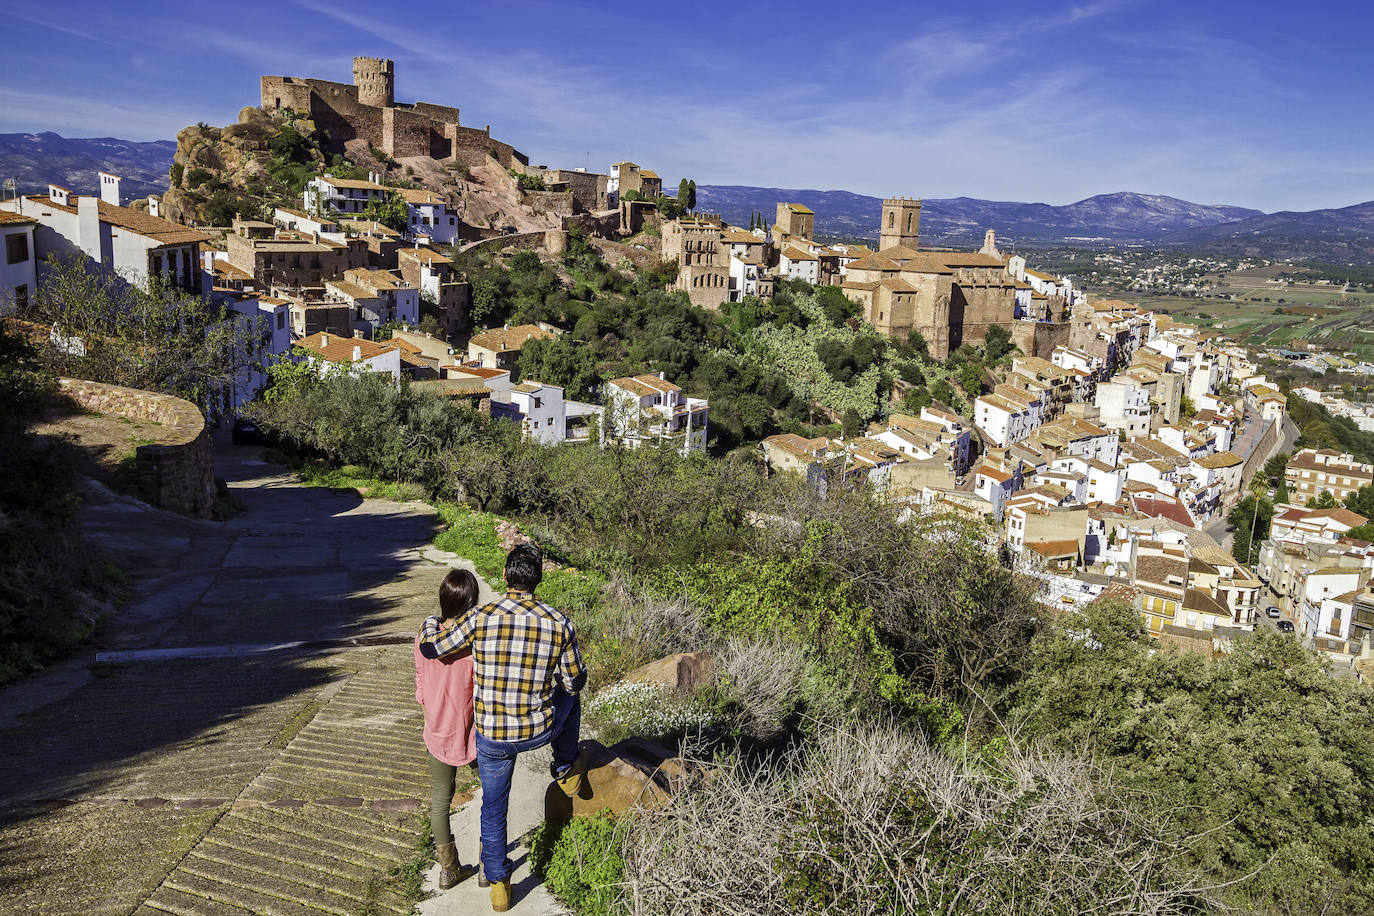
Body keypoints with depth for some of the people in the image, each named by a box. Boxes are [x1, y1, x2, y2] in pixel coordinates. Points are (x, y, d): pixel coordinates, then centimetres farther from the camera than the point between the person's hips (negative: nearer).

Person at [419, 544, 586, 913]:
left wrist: (431, 623, 20)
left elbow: (430, 649, -3)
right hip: (540, 730, 0)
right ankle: (567, 770, 47)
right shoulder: (559, 623, -14)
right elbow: (575, 682, -2)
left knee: (493, 809, 24)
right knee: (568, 694, 33)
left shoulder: (481, 618, -16)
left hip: (492, 738, 0)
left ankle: (498, 884, 35)